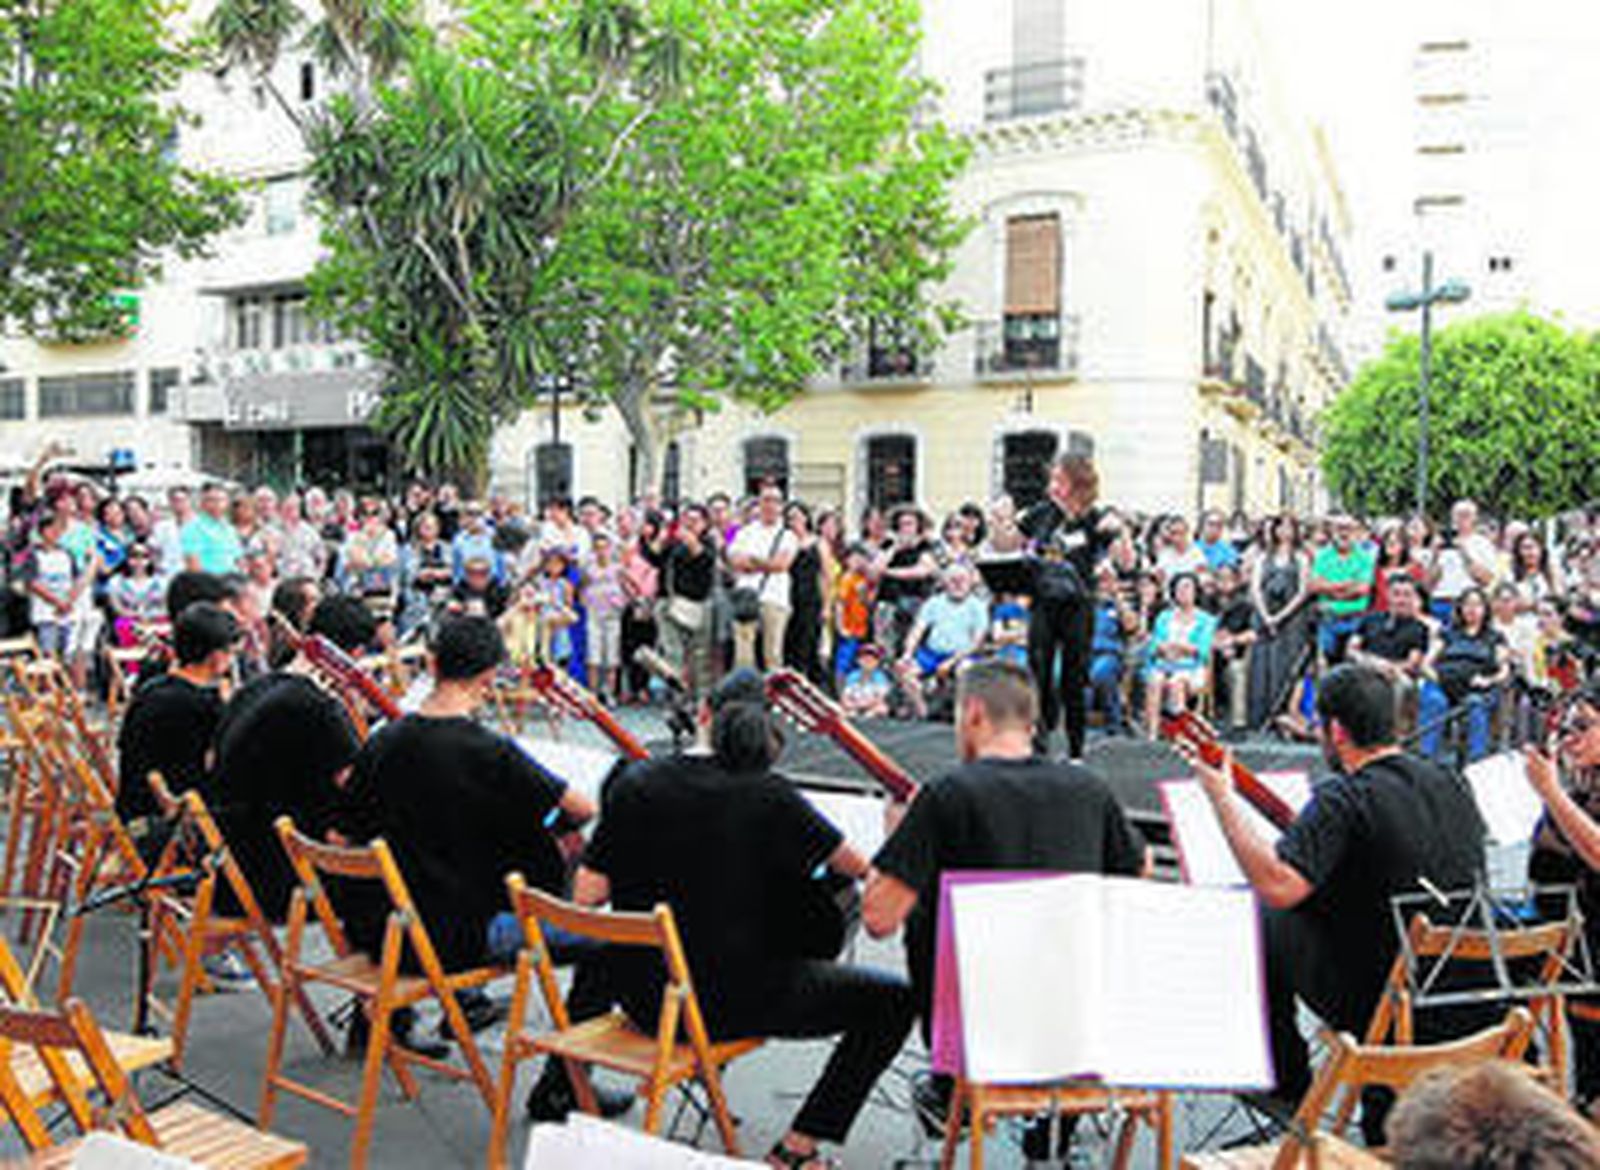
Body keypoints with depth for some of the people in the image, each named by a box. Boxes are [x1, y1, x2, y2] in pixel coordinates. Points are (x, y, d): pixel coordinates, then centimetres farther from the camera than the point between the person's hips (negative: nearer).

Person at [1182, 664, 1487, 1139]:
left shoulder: (1345, 799, -20)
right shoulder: (1452, 785, 3)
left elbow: (1277, 885, -32)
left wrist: (1221, 797, -21)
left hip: (1375, 1004, -7)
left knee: (1265, 921, 8)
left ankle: (1287, 1086, 22)